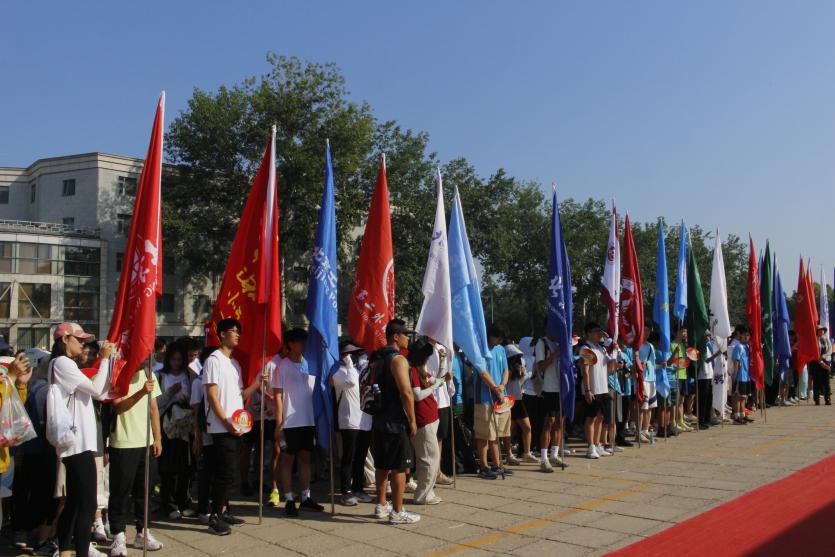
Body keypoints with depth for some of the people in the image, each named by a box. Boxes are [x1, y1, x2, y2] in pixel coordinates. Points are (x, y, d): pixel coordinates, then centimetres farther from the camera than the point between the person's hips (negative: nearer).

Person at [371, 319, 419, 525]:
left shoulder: (377, 359, 13)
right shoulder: (398, 359, -15)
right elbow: (406, 393, -20)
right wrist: (412, 421, -14)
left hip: (379, 420, 9)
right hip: (396, 422, -9)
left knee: (382, 465, 16)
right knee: (399, 468, -2)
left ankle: (381, 506, 25)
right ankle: (398, 512, 2)